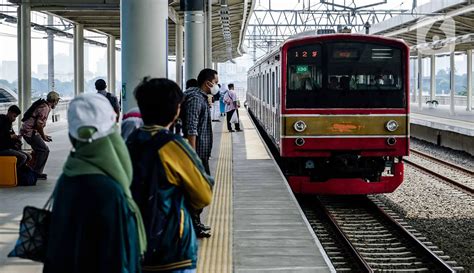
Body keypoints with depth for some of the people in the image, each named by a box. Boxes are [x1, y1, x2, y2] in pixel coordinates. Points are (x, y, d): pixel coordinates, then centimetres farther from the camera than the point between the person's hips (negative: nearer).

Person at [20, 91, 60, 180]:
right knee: (44, 150, -9)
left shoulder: (43, 105, 16)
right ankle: (37, 173, -6)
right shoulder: (45, 108, -16)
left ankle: (35, 172, 22)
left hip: (26, 130, 10)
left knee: (39, 150, 18)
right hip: (30, 132, -10)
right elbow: (39, 124, -22)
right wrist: (43, 136, -10)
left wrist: (43, 135, 20)